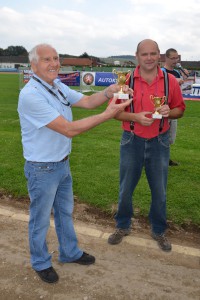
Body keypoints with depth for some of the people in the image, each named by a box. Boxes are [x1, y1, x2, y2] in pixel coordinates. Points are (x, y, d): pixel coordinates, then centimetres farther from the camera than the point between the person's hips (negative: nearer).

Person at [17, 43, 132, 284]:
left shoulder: (58, 86, 3)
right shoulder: (31, 95, -26)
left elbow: (87, 101, 4)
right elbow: (69, 129, -29)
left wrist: (109, 91, -16)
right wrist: (108, 114, -29)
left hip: (63, 163, 8)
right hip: (42, 169, -8)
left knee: (65, 211, 23)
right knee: (41, 219, 12)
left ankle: (69, 253, 44)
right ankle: (40, 262, 36)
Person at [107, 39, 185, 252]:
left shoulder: (170, 81, -3)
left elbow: (179, 109, 6)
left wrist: (169, 112, -16)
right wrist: (135, 117, -20)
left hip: (159, 142, 1)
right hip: (132, 141, 0)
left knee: (159, 191, 12)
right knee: (125, 190, 13)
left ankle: (159, 231, 35)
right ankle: (122, 226, 36)